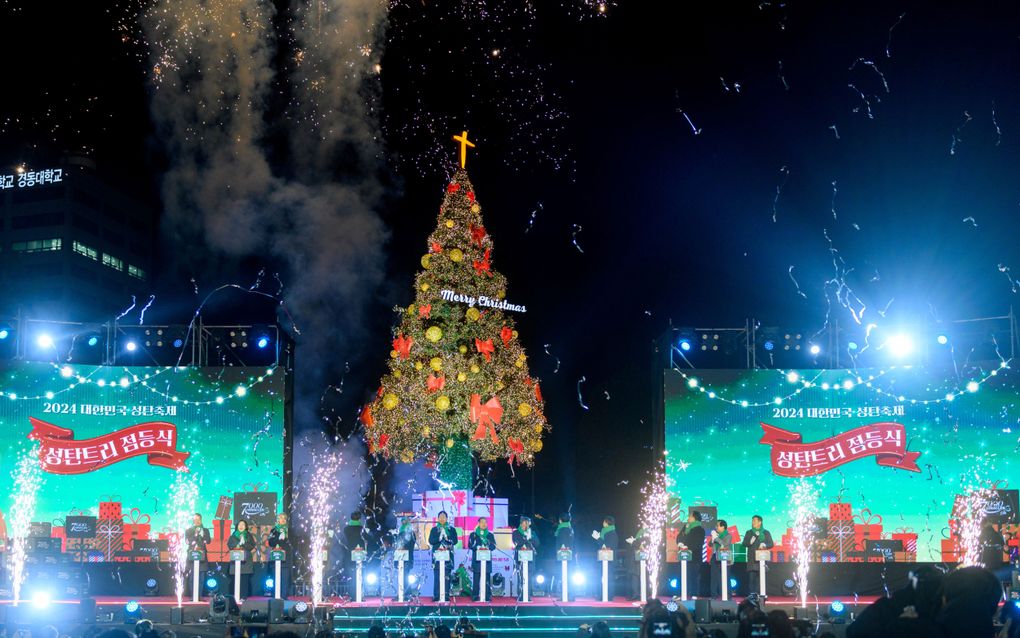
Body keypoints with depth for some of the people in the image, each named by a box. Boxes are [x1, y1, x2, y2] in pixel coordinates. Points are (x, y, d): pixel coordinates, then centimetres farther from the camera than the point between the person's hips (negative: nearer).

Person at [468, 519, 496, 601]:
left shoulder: (490, 535, 14)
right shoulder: (473, 535, 11)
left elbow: (493, 546, 3)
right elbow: (470, 545, 1)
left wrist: (488, 547, -16)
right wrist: (477, 547, -16)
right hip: (476, 560, -1)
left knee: (487, 578, -4)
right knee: (476, 579, -4)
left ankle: (487, 597, -2)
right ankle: (476, 597, -1)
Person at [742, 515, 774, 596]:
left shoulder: (766, 533, 11)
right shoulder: (748, 533, 14)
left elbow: (771, 544, 7)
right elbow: (744, 544, 7)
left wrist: (765, 545, -13)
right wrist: (750, 542, -13)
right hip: (752, 560, 1)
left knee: (761, 578, -4)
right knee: (751, 577, -6)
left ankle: (762, 594, -1)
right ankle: (752, 595, -6)